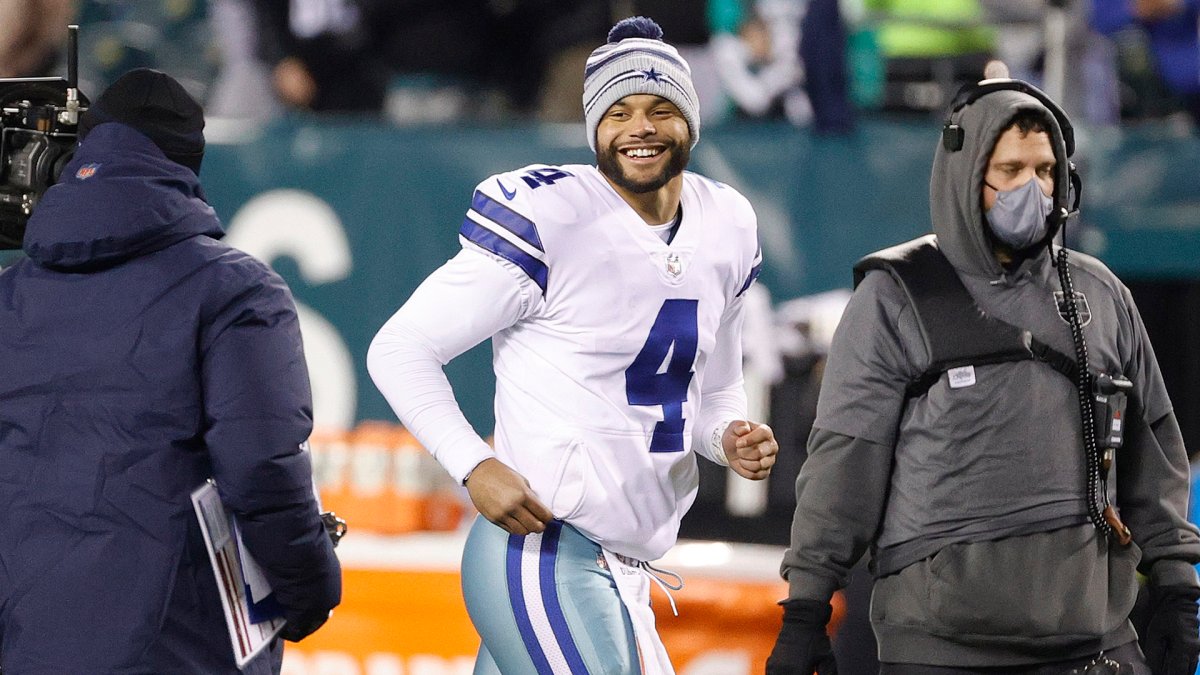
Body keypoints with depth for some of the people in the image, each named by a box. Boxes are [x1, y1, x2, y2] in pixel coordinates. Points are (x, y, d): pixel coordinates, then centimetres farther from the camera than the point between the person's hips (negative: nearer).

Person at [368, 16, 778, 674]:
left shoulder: (727, 228, 11)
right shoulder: (548, 219, -11)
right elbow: (399, 348, -7)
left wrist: (730, 438, 2)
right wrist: (476, 467, -18)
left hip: (625, 568, 8)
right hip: (541, 549, -8)